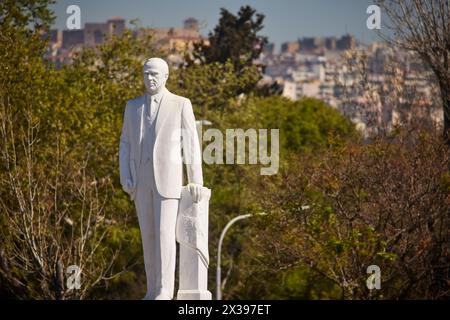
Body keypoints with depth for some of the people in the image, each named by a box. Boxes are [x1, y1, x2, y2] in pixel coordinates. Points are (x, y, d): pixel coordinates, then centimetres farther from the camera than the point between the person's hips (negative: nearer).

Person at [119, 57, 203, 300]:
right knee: (148, 235, 6)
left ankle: (164, 291, -11)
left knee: (165, 233, -13)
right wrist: (125, 179, -3)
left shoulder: (181, 105, -1)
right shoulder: (133, 106, 10)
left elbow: (191, 143, -2)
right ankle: (154, 290, 12)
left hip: (167, 179, -4)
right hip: (141, 180, 4)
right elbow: (126, 146, 10)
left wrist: (196, 180, -7)